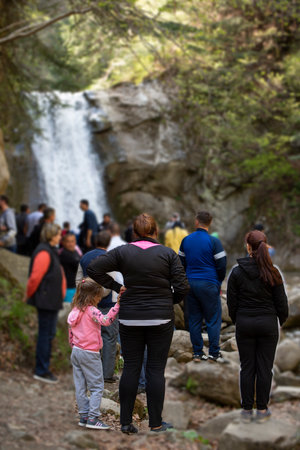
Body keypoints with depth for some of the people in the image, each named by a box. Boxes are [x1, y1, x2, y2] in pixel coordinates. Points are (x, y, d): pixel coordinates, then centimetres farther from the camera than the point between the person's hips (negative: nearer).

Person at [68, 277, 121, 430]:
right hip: (89, 354, -8)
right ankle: (92, 418, -5)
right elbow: (106, 320, -32)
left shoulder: (75, 311, 9)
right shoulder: (91, 311, -16)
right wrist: (117, 305, -35)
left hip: (76, 352, 8)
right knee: (96, 386, -1)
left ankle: (83, 417, 16)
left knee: (80, 386, 11)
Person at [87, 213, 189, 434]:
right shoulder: (168, 253, -4)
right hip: (161, 318, -1)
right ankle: (156, 423, 9)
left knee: (130, 368, 8)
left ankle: (126, 422, 11)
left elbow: (94, 268, -4)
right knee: (156, 369, 5)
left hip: (130, 318, 1)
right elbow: (182, 286, -8)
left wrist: (116, 286, 2)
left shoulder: (122, 252, -1)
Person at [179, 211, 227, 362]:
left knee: (194, 319, 9)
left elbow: (181, 262, 12)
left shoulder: (186, 240, 6)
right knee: (213, 319, 3)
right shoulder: (213, 241, -9)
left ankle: (197, 353, 12)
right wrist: (219, 282, 8)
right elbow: (221, 265, -9)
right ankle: (214, 353, 3)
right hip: (209, 284, -4)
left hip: (190, 283, 5)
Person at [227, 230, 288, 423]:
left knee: (247, 368, 8)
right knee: (265, 368, 7)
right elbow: (281, 301, -3)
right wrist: (282, 319, 15)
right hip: (268, 324, -1)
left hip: (244, 323, 1)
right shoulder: (272, 272, -9)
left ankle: (247, 410, 13)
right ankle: (262, 410, 12)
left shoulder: (237, 272, -7)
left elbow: (232, 302, -1)